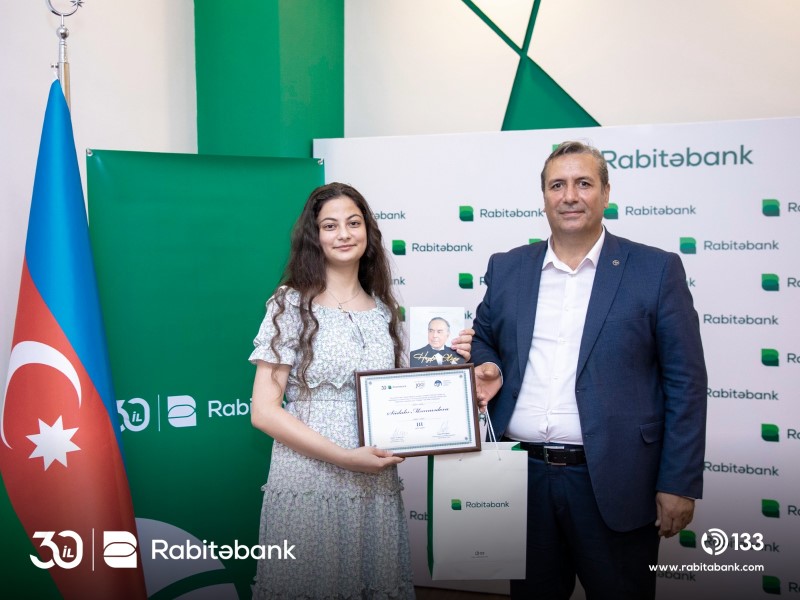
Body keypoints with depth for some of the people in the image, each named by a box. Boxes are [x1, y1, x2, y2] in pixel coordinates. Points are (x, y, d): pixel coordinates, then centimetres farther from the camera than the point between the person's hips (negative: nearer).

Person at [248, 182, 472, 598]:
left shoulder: (384, 310, 8)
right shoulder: (292, 305, -5)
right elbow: (264, 411, -10)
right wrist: (345, 457, -16)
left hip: (377, 484, 4)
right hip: (310, 482, -4)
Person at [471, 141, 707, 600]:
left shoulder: (656, 270, -3)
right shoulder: (506, 268, 7)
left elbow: (686, 382, -4)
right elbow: (484, 340, 19)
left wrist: (678, 485, -7)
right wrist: (485, 369, -5)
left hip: (614, 483, -3)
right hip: (522, 476, 3)